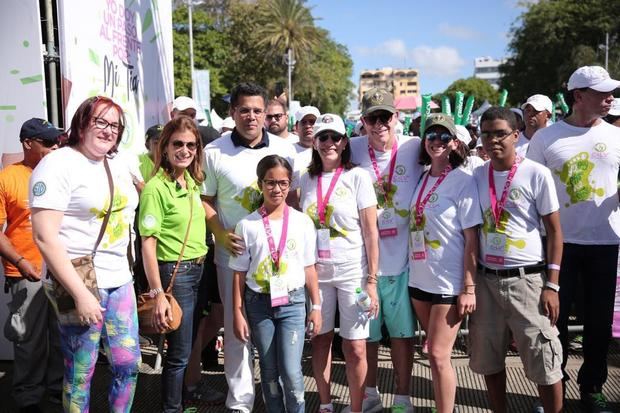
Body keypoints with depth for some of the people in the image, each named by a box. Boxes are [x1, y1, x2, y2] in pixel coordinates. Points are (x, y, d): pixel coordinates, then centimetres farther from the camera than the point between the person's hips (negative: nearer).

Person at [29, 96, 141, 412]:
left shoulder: (118, 167, 12)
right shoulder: (58, 165, -12)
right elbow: (44, 237, -19)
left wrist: (126, 272, 15)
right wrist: (79, 293, -21)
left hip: (120, 280, 7)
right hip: (81, 282, -7)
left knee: (129, 363, 11)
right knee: (80, 372, 4)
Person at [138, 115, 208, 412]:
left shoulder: (192, 182, 7)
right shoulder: (156, 188, -16)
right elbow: (148, 244, -18)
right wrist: (158, 294, -22)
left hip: (199, 269, 7)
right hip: (174, 272, -7)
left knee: (187, 345, 20)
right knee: (179, 352, 3)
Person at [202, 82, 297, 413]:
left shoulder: (284, 149, 2)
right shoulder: (214, 152, -2)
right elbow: (205, 200, 3)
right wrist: (222, 235, -10)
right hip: (234, 251, -1)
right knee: (236, 327, 5)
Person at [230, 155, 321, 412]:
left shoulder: (302, 222, -1)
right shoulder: (247, 225, -3)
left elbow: (309, 268, 4)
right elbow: (239, 275, 0)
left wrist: (316, 307, 3)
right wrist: (238, 314, -1)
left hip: (292, 302, 0)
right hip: (258, 304, 1)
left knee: (291, 372, -5)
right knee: (269, 372, 11)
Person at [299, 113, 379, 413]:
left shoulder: (357, 177, -4)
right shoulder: (306, 180, 6)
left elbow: (371, 232, -5)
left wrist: (371, 280, -10)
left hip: (352, 272, -3)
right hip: (316, 272, 3)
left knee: (355, 348, -1)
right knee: (320, 340, 11)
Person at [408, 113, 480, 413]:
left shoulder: (462, 180, -8)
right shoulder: (421, 179, 8)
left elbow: (471, 239, -11)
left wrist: (468, 288, -14)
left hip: (449, 283, -6)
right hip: (419, 278, 6)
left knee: (438, 355, -4)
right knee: (435, 352, 14)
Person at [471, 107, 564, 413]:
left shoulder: (536, 174, -6)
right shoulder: (477, 176, 5)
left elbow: (554, 231, -4)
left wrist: (552, 286, -9)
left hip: (527, 279, -4)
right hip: (486, 279, 4)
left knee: (544, 363, 1)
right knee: (488, 358, 12)